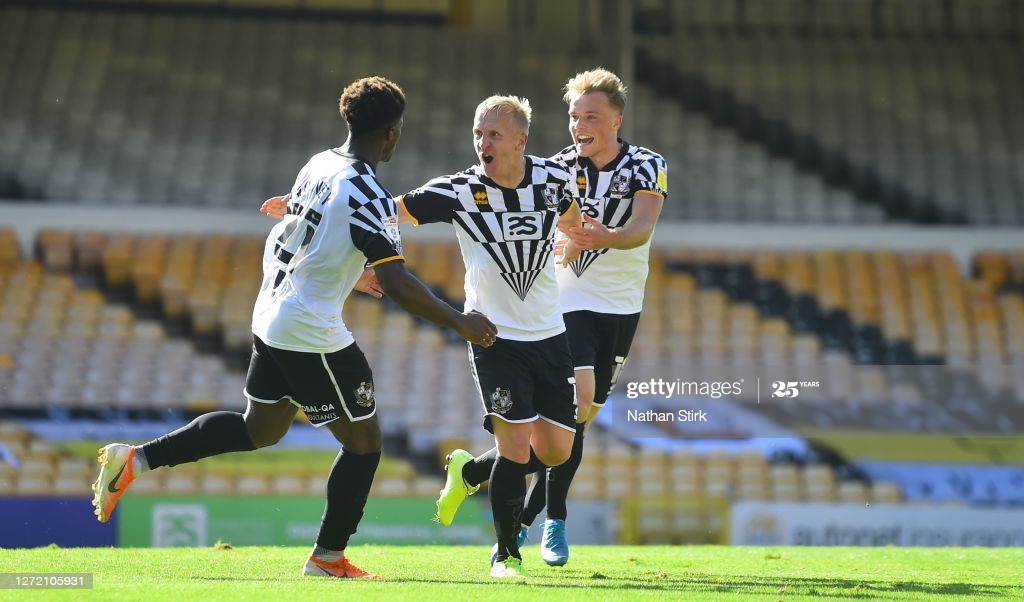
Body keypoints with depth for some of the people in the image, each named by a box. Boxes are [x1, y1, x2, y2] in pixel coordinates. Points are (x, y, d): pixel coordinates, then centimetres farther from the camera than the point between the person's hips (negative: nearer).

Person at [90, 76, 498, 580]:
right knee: (364, 440, 6)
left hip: (270, 320, 8)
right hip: (313, 336, -8)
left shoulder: (319, 165, 5)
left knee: (259, 430, 23)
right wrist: (458, 321, -18)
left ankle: (135, 459, 18)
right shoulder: (368, 194, -20)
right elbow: (395, 281, -26)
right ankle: (328, 557, 15)